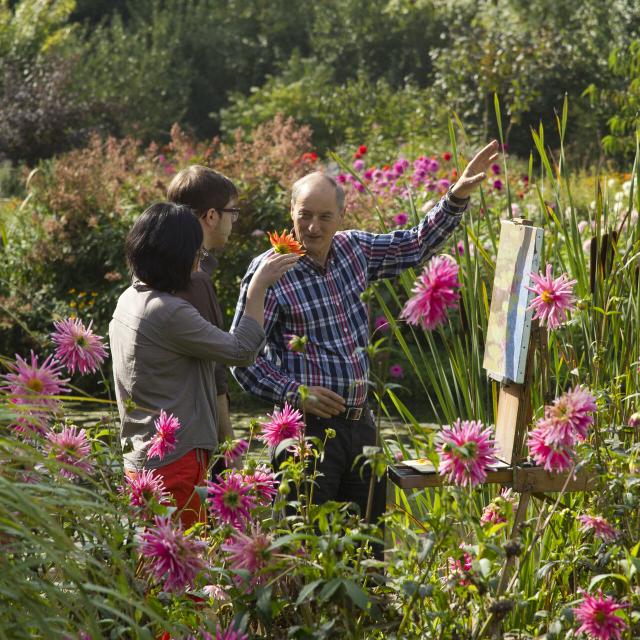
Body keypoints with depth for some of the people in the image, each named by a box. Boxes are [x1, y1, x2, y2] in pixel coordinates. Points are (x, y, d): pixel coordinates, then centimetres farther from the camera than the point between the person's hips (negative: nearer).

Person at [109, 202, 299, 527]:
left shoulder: (128, 300, 9)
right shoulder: (169, 312, -20)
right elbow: (241, 351, -14)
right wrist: (258, 287, -6)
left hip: (138, 459, 10)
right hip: (175, 461, -10)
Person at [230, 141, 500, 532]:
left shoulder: (353, 250, 6)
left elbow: (417, 246, 19)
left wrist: (459, 195, 10)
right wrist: (294, 392, -18)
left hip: (359, 423, 6)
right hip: (308, 427, -6)